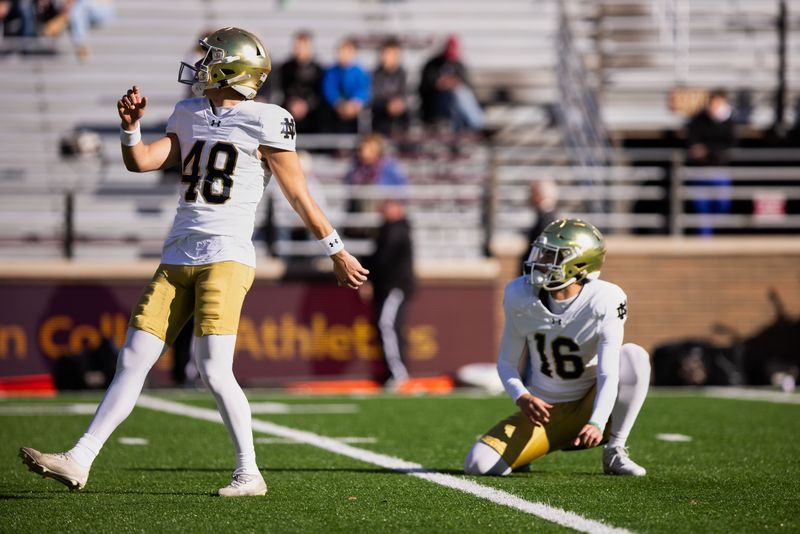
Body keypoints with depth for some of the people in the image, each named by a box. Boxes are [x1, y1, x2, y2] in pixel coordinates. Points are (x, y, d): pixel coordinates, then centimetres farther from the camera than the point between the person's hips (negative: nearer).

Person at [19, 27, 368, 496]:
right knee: (133, 363, 4)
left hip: (226, 257, -6)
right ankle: (79, 462, 5)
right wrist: (131, 126, -7)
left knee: (215, 371, -15)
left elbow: (299, 196, 0)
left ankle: (250, 474, -3)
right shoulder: (190, 116, 16)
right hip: (179, 258, 6)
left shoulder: (265, 122, -4)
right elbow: (139, 163, 11)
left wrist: (338, 252, 3)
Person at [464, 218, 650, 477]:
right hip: (544, 410, 2)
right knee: (478, 464, -20)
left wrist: (597, 423, -42)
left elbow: (609, 374, -25)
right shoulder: (520, 297, -10)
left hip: (589, 407, -2)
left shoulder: (605, 302, -20)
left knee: (634, 356, -29)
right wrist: (522, 397, -23)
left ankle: (615, 451, -16)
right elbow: (506, 363, -1)